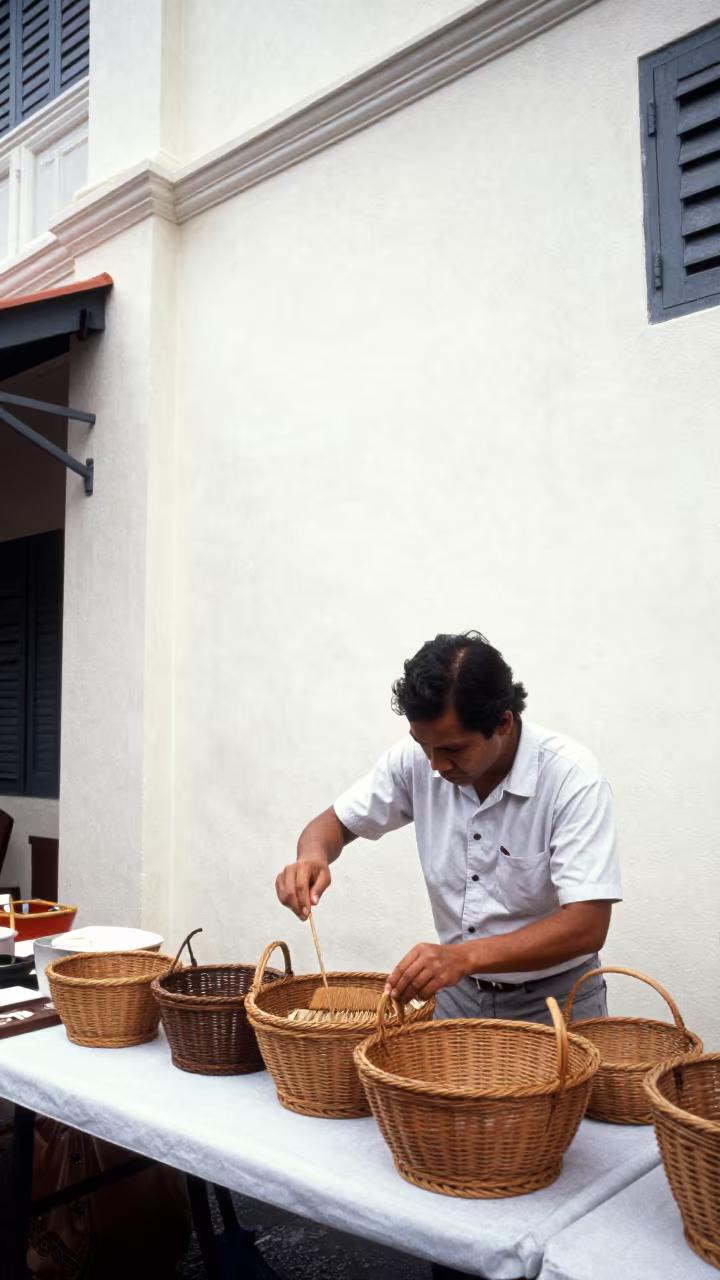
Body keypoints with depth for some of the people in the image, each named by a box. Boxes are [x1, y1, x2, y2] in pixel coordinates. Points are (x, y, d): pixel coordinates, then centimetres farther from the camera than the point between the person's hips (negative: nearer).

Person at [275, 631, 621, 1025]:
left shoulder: (572, 777, -21)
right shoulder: (417, 756, -10)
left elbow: (587, 925, -26)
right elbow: (337, 821, 3)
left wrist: (465, 956, -37)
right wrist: (313, 856, -20)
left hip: (552, 1001, -2)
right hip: (458, 993, 3)